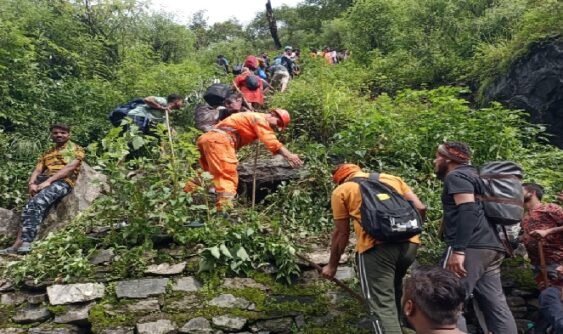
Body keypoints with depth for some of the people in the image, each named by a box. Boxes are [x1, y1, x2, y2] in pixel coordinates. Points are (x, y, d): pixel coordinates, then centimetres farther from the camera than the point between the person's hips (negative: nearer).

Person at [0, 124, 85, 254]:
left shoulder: (76, 149, 12)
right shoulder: (47, 153, 29)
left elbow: (70, 167, -5)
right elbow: (37, 170, 17)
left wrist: (48, 181, -16)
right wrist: (32, 183, -6)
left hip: (63, 182, -6)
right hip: (43, 182, 6)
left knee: (37, 202, -30)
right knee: (31, 207, -19)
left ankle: (24, 242, -35)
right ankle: (20, 243, -29)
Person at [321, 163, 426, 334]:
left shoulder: (342, 190, 12)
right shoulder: (392, 178, 23)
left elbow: (341, 233, 11)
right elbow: (420, 208, 15)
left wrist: (332, 265, 21)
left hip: (377, 246, -5)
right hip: (409, 244, 6)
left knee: (382, 305, 0)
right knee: (393, 291, 27)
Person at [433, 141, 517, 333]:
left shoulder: (456, 176, -2)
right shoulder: (471, 176, 27)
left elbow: (468, 210, -18)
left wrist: (458, 250, -24)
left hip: (472, 248, -10)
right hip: (491, 247, 10)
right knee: (496, 305, 8)